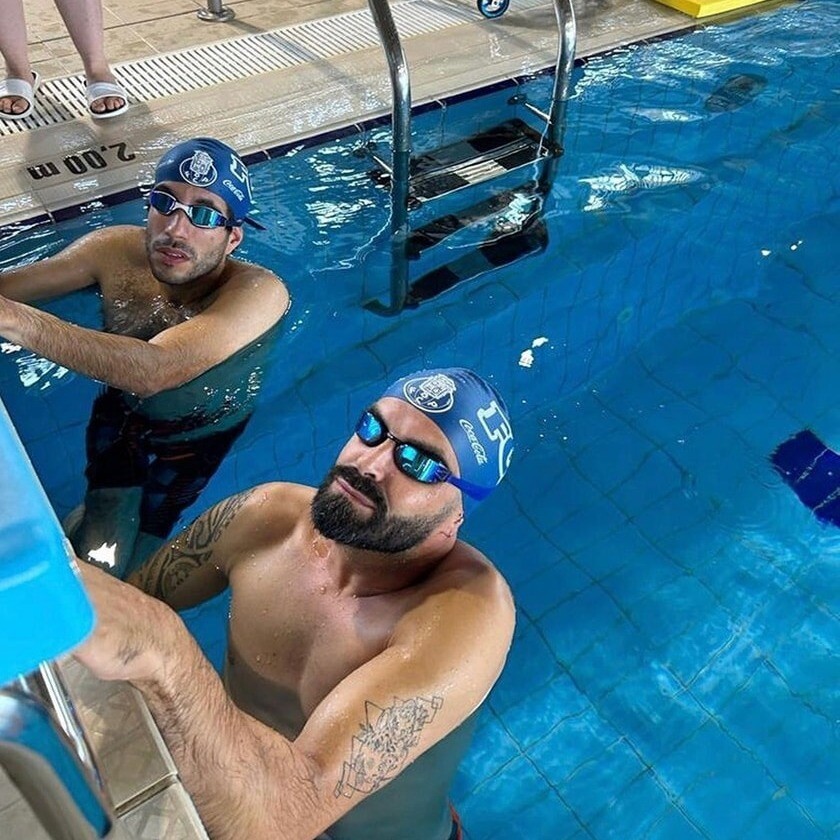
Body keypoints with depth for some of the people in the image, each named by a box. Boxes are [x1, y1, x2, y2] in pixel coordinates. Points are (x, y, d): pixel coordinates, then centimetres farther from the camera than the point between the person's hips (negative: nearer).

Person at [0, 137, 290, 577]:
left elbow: (153, 371, -49)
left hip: (204, 440, -2)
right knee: (101, 555, -2)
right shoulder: (117, 250, -20)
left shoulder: (258, 293, -36)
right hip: (121, 418, 3)